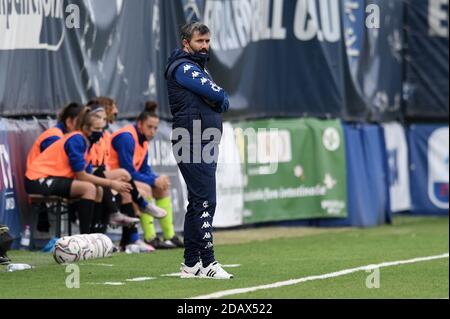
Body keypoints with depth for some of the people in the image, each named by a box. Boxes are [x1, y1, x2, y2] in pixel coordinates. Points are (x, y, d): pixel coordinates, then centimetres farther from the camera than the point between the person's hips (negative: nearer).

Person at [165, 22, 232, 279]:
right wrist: (221, 97, 2)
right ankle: (207, 262, -18)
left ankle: (191, 264, 15)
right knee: (205, 201, -14)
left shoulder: (198, 68, 24)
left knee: (198, 202, 11)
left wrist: (217, 99, -6)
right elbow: (220, 97, -18)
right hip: (193, 145, -10)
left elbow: (223, 103, 14)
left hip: (206, 146, 10)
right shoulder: (183, 67, -8)